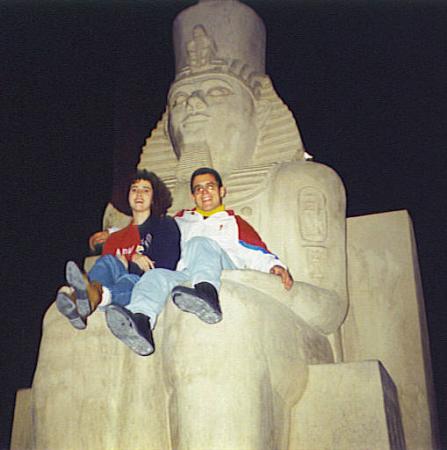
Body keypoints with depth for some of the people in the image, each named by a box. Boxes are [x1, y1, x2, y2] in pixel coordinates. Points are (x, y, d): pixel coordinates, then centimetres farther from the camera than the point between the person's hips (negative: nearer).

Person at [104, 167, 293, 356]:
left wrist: (275, 265, -9)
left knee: (200, 243, -32)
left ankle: (207, 292, -63)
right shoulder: (181, 219, 38)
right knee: (156, 275, -28)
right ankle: (140, 321, -59)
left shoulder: (234, 222, 27)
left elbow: (257, 254, 13)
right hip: (184, 275, 3)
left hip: (224, 273, -3)